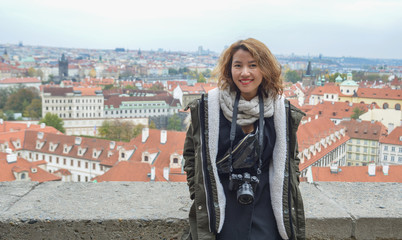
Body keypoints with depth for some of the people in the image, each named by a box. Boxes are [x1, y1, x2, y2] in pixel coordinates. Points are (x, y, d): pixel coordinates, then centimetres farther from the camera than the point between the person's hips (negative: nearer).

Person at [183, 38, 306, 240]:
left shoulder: (282, 111, 0)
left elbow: (290, 159, 11)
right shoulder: (207, 107, -5)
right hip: (221, 215, -1)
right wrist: (199, 196, -2)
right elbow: (191, 153, 5)